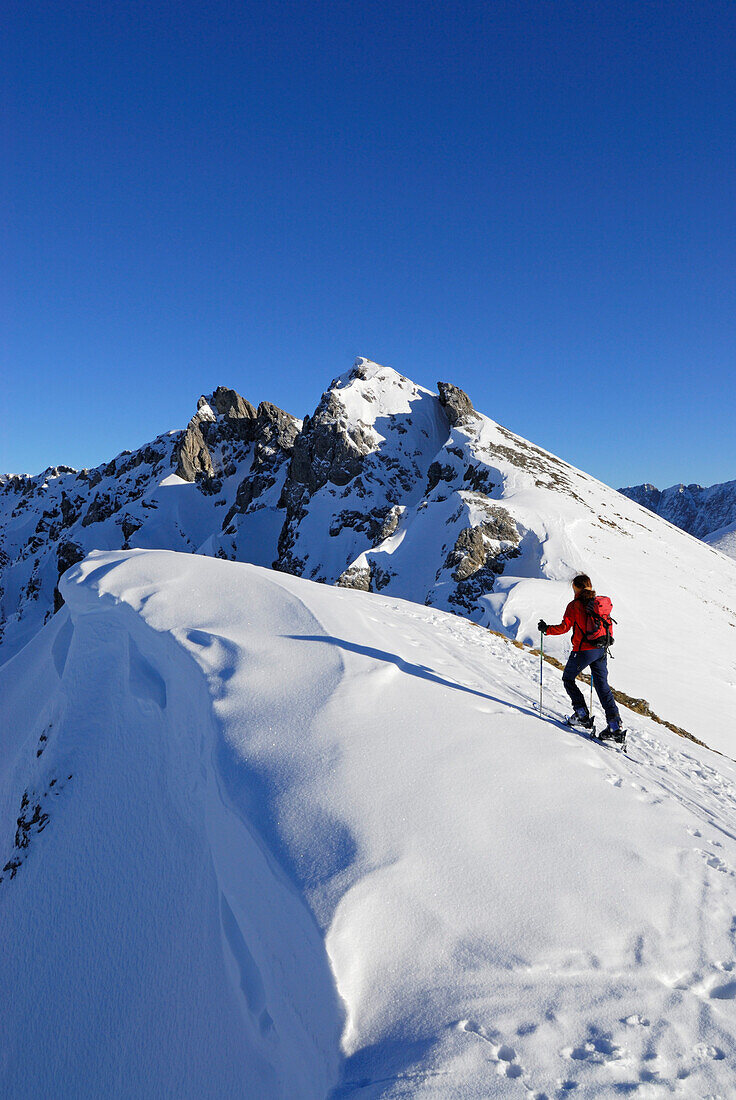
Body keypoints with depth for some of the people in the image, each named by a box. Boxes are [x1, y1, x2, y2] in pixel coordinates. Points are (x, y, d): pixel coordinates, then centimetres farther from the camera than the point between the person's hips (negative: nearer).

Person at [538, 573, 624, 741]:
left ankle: (582, 714, 8)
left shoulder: (575, 605, -10)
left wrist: (546, 629, 1)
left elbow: (564, 627, -14)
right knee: (602, 685, 9)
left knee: (568, 679, 16)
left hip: (583, 650, -6)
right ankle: (615, 726, 2)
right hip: (601, 651, 6)